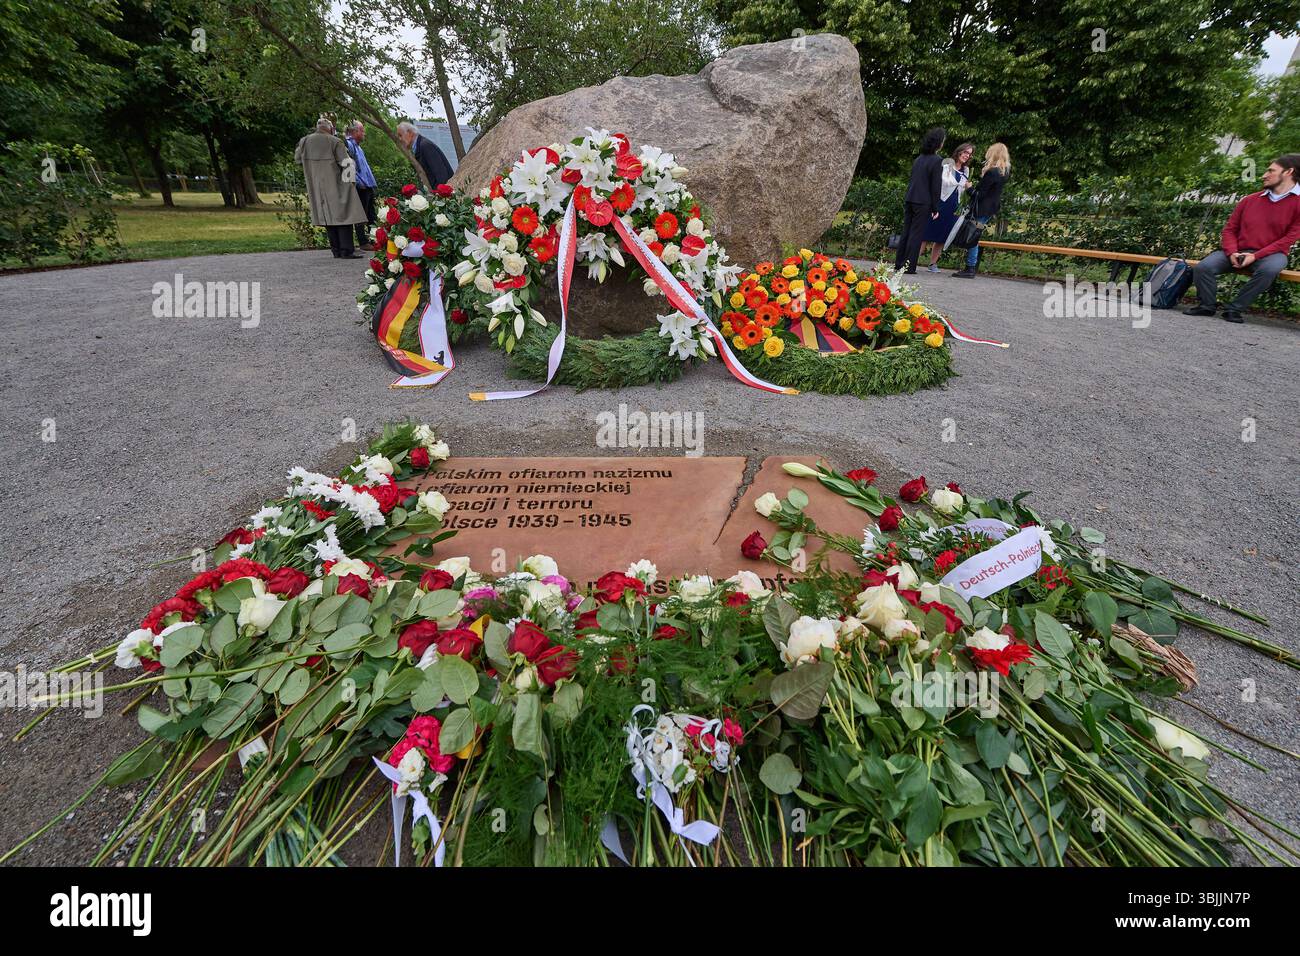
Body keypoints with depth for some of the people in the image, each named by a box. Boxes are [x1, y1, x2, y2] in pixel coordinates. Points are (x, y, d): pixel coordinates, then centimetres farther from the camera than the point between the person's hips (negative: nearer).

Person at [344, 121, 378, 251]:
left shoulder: (358, 146, 21)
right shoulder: (348, 144, -10)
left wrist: (372, 182, 19)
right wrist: (359, 182, -19)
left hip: (368, 186, 10)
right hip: (361, 188, -10)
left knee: (371, 216, 12)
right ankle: (363, 242, -1)